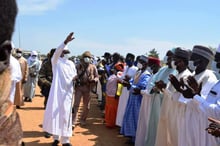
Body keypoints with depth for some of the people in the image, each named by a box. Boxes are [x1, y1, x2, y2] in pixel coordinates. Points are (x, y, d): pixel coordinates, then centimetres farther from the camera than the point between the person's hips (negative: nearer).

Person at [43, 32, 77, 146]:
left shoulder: (71, 63, 11)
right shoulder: (56, 61, -2)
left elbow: (75, 75, 18)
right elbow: (56, 52, -22)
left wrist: (76, 78, -9)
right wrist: (65, 42, -37)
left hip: (68, 92, 3)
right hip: (57, 91, -3)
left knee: (65, 115, 1)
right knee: (54, 113, -5)